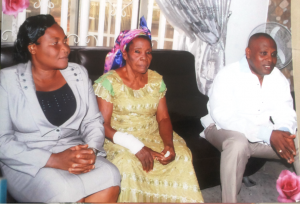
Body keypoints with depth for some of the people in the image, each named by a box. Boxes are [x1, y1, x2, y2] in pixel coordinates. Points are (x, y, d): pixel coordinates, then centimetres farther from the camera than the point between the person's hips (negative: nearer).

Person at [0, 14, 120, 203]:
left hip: (74, 154, 4)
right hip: (27, 164, -3)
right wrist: (53, 160, -22)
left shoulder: (78, 73, 7)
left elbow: (93, 121, 9)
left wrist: (91, 150, -14)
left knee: (110, 176, -26)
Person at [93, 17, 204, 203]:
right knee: (127, 161, -35)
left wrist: (169, 144, -18)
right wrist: (135, 146, -27)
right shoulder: (109, 81, -9)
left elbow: (163, 118, 3)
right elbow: (103, 125, -14)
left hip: (153, 136, 4)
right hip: (120, 140, -3)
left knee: (181, 155, -23)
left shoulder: (156, 80, 5)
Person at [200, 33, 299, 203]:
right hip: (223, 130, -5)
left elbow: (286, 114, -1)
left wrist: (284, 133, -28)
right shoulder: (228, 76, -16)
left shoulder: (279, 78, 3)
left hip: (263, 135, 6)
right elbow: (223, 117, -27)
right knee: (238, 142, -37)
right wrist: (268, 134, -35)